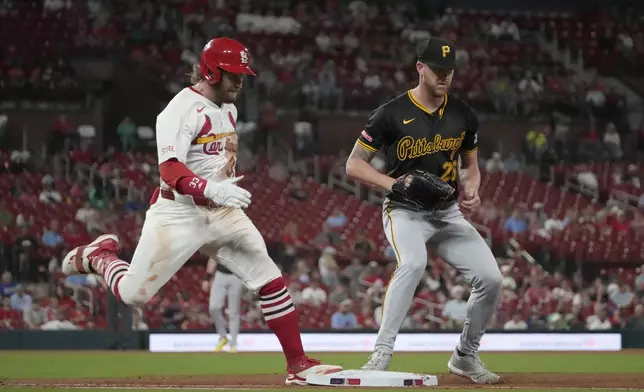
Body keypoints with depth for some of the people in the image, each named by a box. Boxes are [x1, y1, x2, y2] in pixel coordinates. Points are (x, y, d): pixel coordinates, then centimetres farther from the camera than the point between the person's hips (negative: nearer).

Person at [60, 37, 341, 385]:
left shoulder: (228, 109, 11)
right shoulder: (181, 110, -17)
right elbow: (170, 169, -29)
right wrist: (210, 189, -43)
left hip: (223, 213, 7)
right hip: (179, 215, -7)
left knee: (271, 282, -4)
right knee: (134, 294, -3)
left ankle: (297, 364, 0)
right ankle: (98, 255, 28)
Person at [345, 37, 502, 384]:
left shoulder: (463, 115, 2)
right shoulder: (392, 114, -12)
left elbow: (470, 165, 16)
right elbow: (354, 165, -8)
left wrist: (471, 190, -6)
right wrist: (392, 184, -23)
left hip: (448, 213, 5)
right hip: (405, 212, -5)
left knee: (490, 278, -8)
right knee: (413, 262, -36)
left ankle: (465, 357, 14)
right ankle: (382, 353, -34)